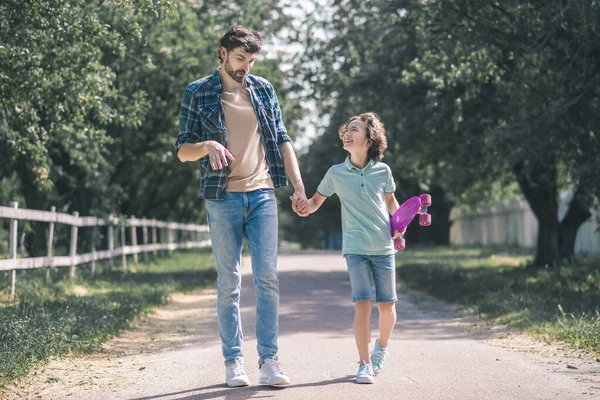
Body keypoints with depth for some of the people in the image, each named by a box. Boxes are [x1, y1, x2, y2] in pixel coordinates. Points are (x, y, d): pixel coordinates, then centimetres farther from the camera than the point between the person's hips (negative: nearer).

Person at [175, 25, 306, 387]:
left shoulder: (264, 89, 12)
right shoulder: (198, 93, 3)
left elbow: (282, 140, 13)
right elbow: (182, 150, 3)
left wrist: (298, 185, 4)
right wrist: (206, 145, -19)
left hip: (263, 195, 2)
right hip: (222, 198, -2)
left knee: (268, 278, -5)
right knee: (229, 283, 2)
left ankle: (269, 362, -3)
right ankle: (234, 363, 8)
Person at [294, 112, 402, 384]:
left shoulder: (382, 171, 0)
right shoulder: (336, 173, -1)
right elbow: (316, 201, 10)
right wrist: (306, 206, -13)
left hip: (384, 247, 1)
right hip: (355, 248, -1)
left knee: (387, 305, 4)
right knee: (362, 304, -12)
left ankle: (381, 348, 33)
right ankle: (365, 364, -3)